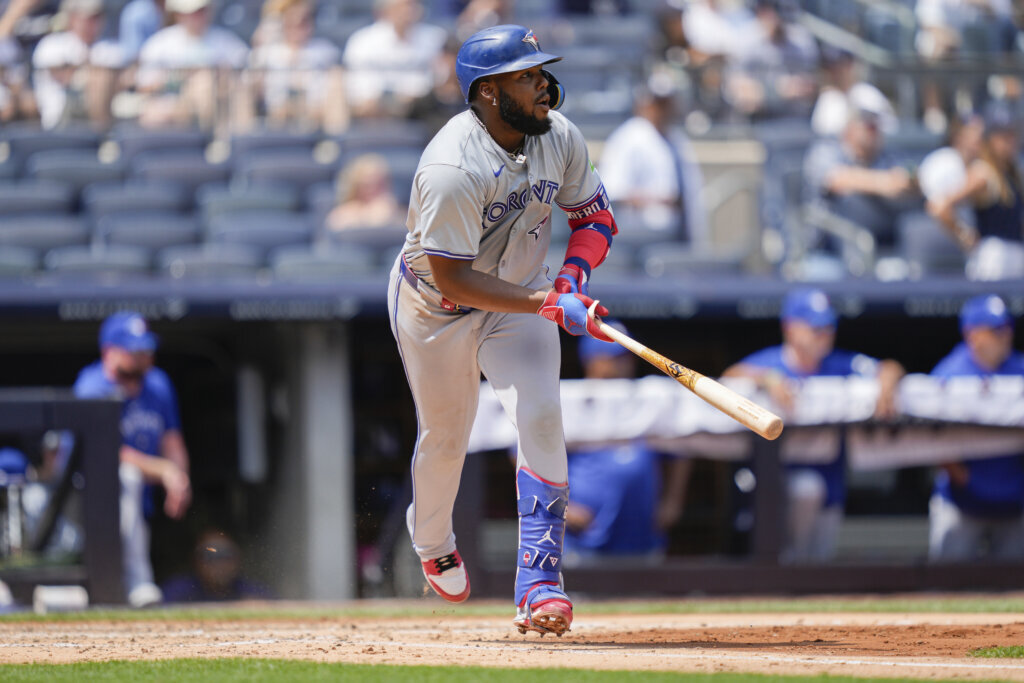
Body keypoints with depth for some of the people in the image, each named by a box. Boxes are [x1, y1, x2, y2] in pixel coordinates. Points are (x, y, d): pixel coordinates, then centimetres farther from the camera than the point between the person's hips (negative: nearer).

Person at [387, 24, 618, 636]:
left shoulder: (560, 137, -14)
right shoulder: (452, 170, -34)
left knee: (541, 416, -18)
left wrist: (573, 279, -20)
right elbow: (453, 279, -33)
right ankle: (433, 545, 46)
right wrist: (548, 303, -39)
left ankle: (540, 581, -18)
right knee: (445, 437, 13)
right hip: (436, 306, -4)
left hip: (521, 297, 4)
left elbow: (594, 216, 0)